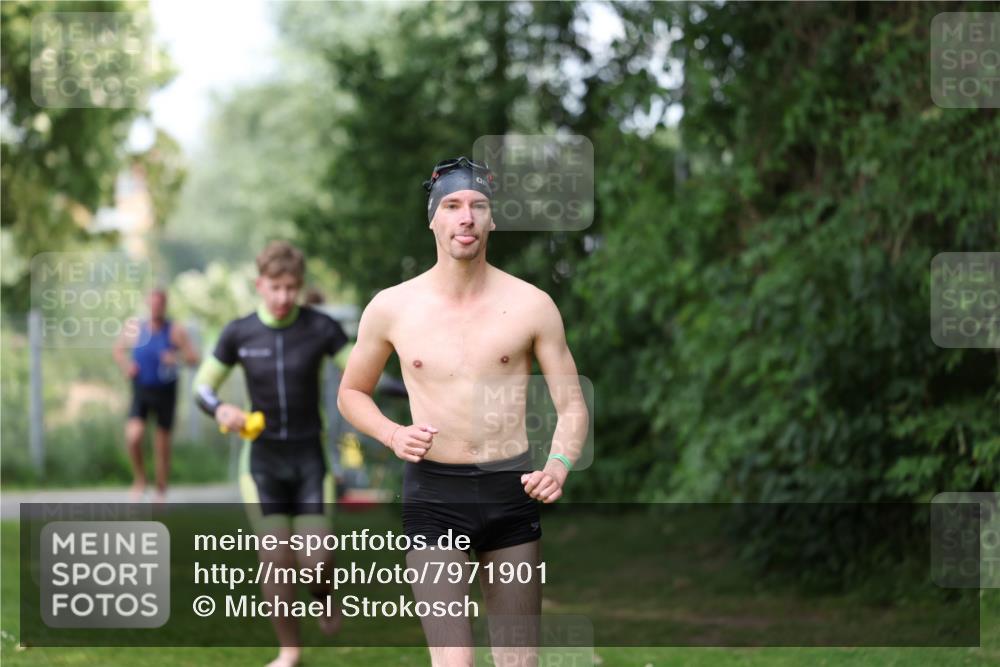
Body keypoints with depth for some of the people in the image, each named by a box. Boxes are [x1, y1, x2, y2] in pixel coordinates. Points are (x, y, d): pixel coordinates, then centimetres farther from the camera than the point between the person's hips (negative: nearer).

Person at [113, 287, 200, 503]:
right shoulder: (134, 328, -1)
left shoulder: (175, 332, -7)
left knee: (162, 445, 6)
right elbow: (119, 349, 14)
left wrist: (177, 358, -27)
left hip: (165, 392, -1)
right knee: (133, 436, -20)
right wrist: (126, 366, -5)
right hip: (141, 390, 1)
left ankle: (161, 491, 23)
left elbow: (193, 359, -7)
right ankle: (139, 479, 4)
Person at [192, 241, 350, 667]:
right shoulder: (239, 334, -4)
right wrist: (220, 410, -16)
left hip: (310, 456, -1)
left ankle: (323, 597, 32)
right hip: (263, 459, 1)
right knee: (276, 558, -4)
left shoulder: (321, 328, -8)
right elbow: (202, 386, 6)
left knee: (317, 560, -6)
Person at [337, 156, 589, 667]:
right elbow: (351, 393, 14)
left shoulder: (531, 306, 0)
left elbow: (572, 404, 6)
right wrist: (393, 435, -6)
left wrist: (558, 466, -14)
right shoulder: (391, 308, 1)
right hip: (433, 495, -1)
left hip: (510, 492, 2)